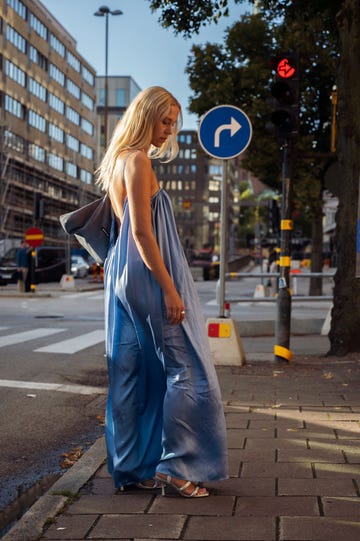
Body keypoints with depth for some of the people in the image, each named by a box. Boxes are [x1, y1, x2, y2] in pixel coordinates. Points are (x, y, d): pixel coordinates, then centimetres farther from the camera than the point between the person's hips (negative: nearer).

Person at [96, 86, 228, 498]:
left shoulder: (119, 161, 18)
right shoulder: (137, 160, -12)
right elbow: (142, 232, -19)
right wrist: (169, 289, -20)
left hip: (124, 275, 10)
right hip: (148, 276, -10)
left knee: (131, 373, 10)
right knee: (186, 369, -4)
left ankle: (132, 468, 16)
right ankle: (175, 464, 0)